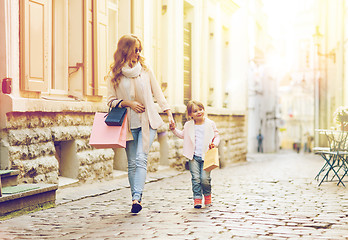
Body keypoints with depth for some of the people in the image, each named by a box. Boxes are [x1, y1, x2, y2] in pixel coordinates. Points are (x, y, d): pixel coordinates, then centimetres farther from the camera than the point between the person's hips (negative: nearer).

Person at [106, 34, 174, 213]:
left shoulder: (145, 70, 4)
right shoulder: (114, 74, 1)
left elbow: (157, 93, 9)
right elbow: (111, 100, 3)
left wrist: (168, 113, 2)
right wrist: (129, 103, -12)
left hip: (147, 121, 0)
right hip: (128, 123, 1)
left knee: (141, 159, -15)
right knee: (132, 163, 3)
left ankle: (137, 197, -22)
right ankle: (136, 198, 11)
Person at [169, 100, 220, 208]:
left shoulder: (210, 124, 4)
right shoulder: (188, 125, 9)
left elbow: (216, 136, 11)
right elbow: (183, 135, 26)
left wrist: (214, 143, -8)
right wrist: (174, 129, 13)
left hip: (206, 156, -2)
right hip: (194, 157, 2)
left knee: (205, 178, -8)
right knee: (196, 178, -6)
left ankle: (207, 195, 18)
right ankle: (197, 198, 4)